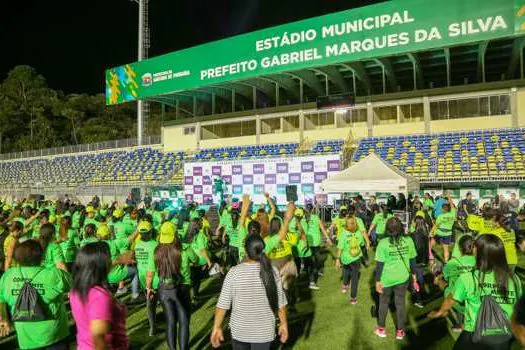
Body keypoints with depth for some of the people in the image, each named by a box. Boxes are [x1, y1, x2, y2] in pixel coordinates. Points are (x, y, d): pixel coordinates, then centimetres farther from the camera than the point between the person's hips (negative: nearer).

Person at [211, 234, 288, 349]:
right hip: (264, 331, 0)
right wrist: (284, 323, 9)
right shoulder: (272, 271, -13)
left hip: (239, 330, 0)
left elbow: (223, 304, -12)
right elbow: (280, 302, -5)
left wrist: (217, 327, 0)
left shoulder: (234, 272, -17)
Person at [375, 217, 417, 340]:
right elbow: (412, 260, -1)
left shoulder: (383, 243, -18)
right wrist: (414, 275, 13)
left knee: (384, 302, 18)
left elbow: (380, 264, -14)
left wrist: (378, 281, -5)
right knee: (400, 303, 18)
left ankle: (381, 329, 32)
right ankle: (400, 331, 31)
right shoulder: (409, 240, -10)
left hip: (386, 279, -2)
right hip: (403, 278, 2)